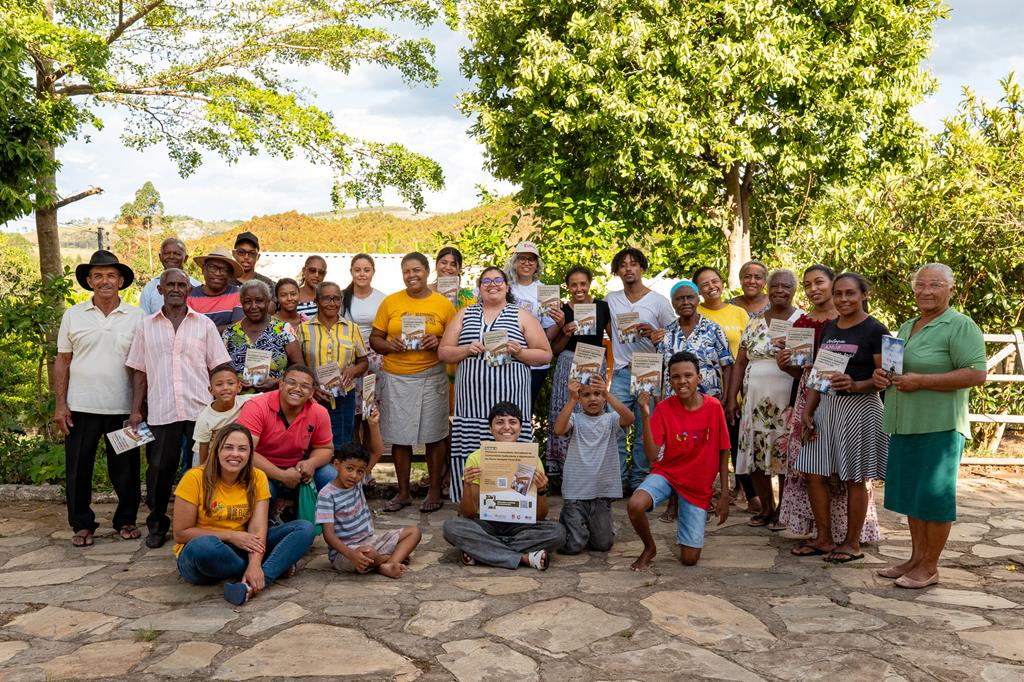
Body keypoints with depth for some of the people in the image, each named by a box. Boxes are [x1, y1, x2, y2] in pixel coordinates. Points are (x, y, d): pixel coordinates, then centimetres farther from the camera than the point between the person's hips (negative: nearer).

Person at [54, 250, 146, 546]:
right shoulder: (73, 315, 5)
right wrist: (60, 405, -1)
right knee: (79, 469, 6)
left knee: (125, 469, 7)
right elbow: (62, 361, 6)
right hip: (81, 407, 0)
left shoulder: (136, 317, 3)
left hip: (123, 408, 0)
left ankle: (126, 520, 24)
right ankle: (82, 524, 20)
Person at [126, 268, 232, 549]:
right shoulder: (147, 327, 11)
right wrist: (135, 411, 5)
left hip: (201, 410, -1)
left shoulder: (205, 325, 7)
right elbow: (140, 373, 12)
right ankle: (157, 525, 21)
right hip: (161, 411, 1)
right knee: (159, 469, 4)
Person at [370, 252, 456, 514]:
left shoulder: (443, 304, 3)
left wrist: (439, 343, -13)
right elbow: (374, 338, 9)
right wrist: (390, 345, -11)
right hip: (395, 377, 1)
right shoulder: (390, 302, 6)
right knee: (399, 437, 6)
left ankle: (435, 491, 18)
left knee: (433, 435, 4)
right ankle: (403, 492, 20)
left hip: (431, 376, -1)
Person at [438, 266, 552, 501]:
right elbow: (443, 352, 14)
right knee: (470, 457, -4)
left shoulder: (521, 316, 10)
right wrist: (467, 350, -4)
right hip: (472, 404, 2)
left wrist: (519, 352, -10)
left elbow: (545, 354, 8)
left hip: (509, 403, -2)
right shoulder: (464, 315, 17)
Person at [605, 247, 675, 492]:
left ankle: (639, 481, 11)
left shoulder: (659, 301, 3)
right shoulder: (611, 300, 11)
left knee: (645, 432, 2)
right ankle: (618, 480, 7)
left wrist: (654, 334, -13)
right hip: (621, 373, 2)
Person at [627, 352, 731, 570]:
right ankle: (649, 548, -1)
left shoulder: (714, 407, -10)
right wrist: (645, 415, -28)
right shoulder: (664, 408, -11)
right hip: (667, 472, 0)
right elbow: (652, 455, -18)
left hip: (699, 485, 0)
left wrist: (724, 495, -2)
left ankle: (684, 517, 30)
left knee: (689, 559, -3)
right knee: (635, 505, -33)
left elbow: (723, 453, -1)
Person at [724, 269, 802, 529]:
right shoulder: (755, 322, 11)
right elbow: (740, 362, 11)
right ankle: (766, 509, 21)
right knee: (755, 455, 6)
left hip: (787, 402, -4)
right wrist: (732, 397, 7)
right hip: (755, 400, 4)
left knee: (785, 456, -1)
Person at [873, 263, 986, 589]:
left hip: (938, 426, -8)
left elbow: (977, 374, -18)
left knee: (933, 495, 0)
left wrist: (921, 381, -21)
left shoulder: (960, 326, -9)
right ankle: (916, 558, 25)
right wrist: (882, 375, 6)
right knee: (911, 493, 13)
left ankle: (929, 567, 11)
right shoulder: (907, 327, 17)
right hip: (904, 425, 8)